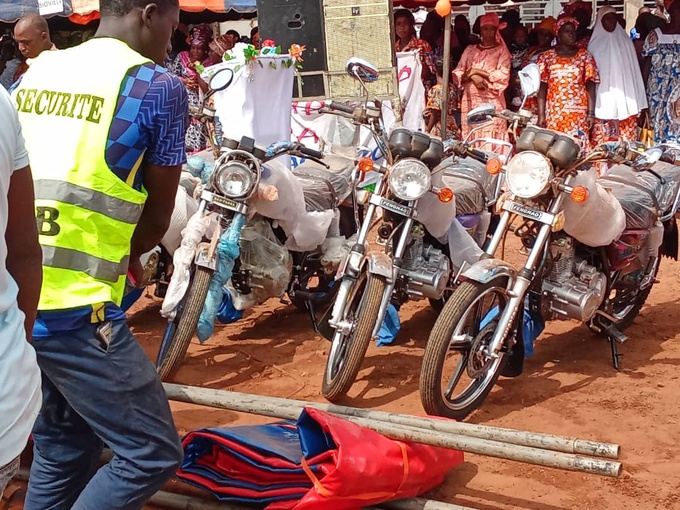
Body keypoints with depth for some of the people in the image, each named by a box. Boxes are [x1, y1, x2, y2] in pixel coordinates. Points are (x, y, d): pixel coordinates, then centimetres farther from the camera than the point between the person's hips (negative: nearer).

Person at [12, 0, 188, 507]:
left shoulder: (34, 72, 14)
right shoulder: (158, 85, -7)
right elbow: (159, 213, 0)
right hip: (74, 308, -8)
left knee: (62, 450, 22)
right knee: (152, 454, 3)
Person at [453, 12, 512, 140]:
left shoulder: (501, 50, 5)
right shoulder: (470, 50, 15)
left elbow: (503, 75, -8)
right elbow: (458, 74, 8)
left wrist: (477, 71, -9)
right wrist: (472, 75, -13)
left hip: (492, 102, -3)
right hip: (470, 101, 3)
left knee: (491, 138, -8)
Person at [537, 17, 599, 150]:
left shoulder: (585, 56, 7)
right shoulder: (547, 57, 6)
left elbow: (590, 86, 4)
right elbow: (542, 87, 4)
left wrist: (591, 113, -4)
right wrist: (541, 115, -2)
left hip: (579, 113, 0)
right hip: (554, 113, 0)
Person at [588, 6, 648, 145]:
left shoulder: (625, 41, 10)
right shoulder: (595, 44, 5)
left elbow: (633, 71, 10)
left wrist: (637, 103, 6)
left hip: (625, 100, 2)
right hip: (603, 100, -2)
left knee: (626, 141, -3)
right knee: (602, 142, -6)